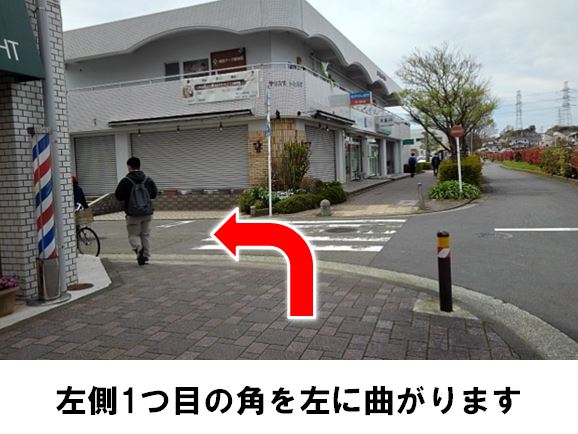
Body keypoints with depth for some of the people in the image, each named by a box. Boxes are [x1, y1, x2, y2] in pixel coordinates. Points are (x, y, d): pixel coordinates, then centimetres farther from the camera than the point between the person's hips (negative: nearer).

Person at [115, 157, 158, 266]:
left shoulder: (125, 181, -9)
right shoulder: (148, 180, 1)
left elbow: (118, 196, -3)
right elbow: (154, 194, 11)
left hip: (133, 214, -3)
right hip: (147, 213, 3)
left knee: (133, 235, 9)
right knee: (146, 235, 12)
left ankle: (139, 248, -19)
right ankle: (145, 257, 13)